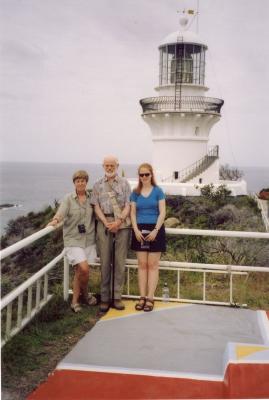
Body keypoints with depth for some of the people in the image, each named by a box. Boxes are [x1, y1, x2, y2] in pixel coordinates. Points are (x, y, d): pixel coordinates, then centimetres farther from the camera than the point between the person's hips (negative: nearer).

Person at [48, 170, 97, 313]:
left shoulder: (91, 198, 6)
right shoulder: (68, 198, -3)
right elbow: (61, 212, -17)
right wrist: (55, 220, -36)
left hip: (88, 240, 3)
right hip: (73, 240, -3)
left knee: (79, 271, 6)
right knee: (84, 269, -15)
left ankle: (75, 301, 24)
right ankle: (85, 294, 11)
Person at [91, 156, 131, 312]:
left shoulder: (124, 183, 7)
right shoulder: (98, 185, 11)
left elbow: (128, 205, 0)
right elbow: (97, 207, 5)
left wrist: (118, 221, -14)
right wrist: (106, 223, -9)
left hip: (122, 223, -1)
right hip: (104, 223, 1)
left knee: (120, 261, 0)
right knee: (105, 261, 2)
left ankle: (117, 297, 6)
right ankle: (105, 298, 7)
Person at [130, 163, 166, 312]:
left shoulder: (158, 191, 1)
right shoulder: (135, 193, 9)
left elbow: (162, 213, -4)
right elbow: (133, 213, 7)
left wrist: (155, 230, -15)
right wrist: (136, 230, -8)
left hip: (154, 229, -3)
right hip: (140, 230, 3)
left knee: (152, 265, 0)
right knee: (142, 265, 5)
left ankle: (150, 298, 2)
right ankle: (142, 297, 9)